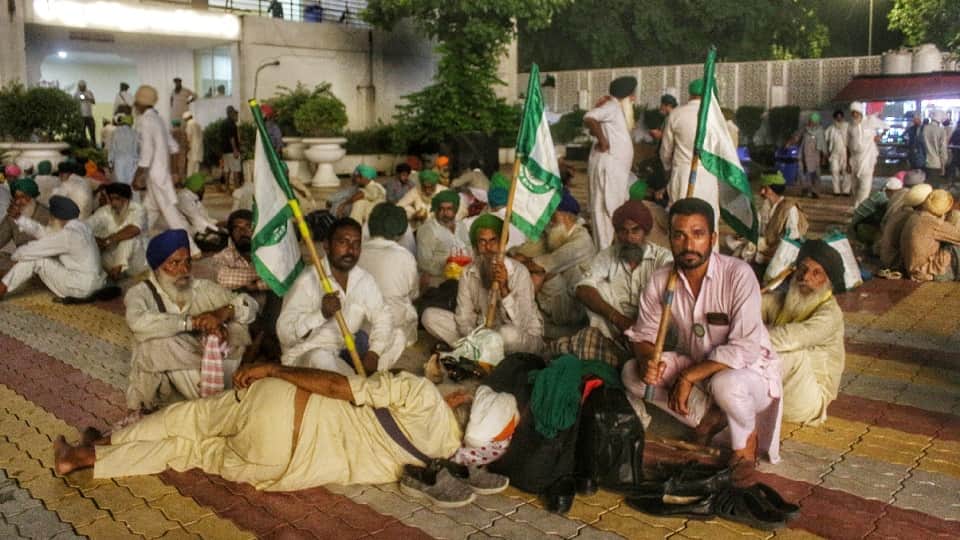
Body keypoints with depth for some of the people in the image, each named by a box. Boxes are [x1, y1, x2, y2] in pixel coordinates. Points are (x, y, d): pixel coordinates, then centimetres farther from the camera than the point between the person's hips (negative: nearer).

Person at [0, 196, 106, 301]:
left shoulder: (66, 235, -21)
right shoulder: (79, 225, 8)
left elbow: (30, 250, -14)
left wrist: (15, 255, 7)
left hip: (81, 288, -9)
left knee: (34, 260, -3)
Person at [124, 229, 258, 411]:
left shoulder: (203, 288, 5)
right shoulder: (141, 292, -7)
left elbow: (250, 304, 0)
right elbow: (138, 322, -30)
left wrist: (224, 312, -21)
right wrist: (192, 321, -28)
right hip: (156, 380, -3)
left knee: (235, 329, -15)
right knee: (162, 339, -31)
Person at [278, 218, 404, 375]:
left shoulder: (364, 279, -1)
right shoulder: (309, 281, -19)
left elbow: (382, 318, -5)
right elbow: (285, 333, -25)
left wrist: (374, 353, -22)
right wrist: (322, 314, -39)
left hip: (348, 350, 6)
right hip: (307, 355, -6)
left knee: (397, 336, -3)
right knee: (320, 358, -38)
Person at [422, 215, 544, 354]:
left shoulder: (519, 272, -21)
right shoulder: (468, 273, -8)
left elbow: (518, 325, -28)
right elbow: (464, 319, -8)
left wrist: (504, 290, -39)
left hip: (525, 337, -3)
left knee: (509, 334, -41)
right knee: (429, 316, -9)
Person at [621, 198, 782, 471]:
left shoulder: (738, 274, -24)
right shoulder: (661, 281, -10)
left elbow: (744, 349, -28)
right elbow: (643, 334, -1)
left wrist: (689, 376, -31)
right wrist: (646, 361, -25)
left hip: (749, 370, -5)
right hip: (695, 365, 5)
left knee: (725, 384, -39)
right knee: (632, 373, -15)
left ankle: (746, 436, -4)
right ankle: (711, 416, 0)